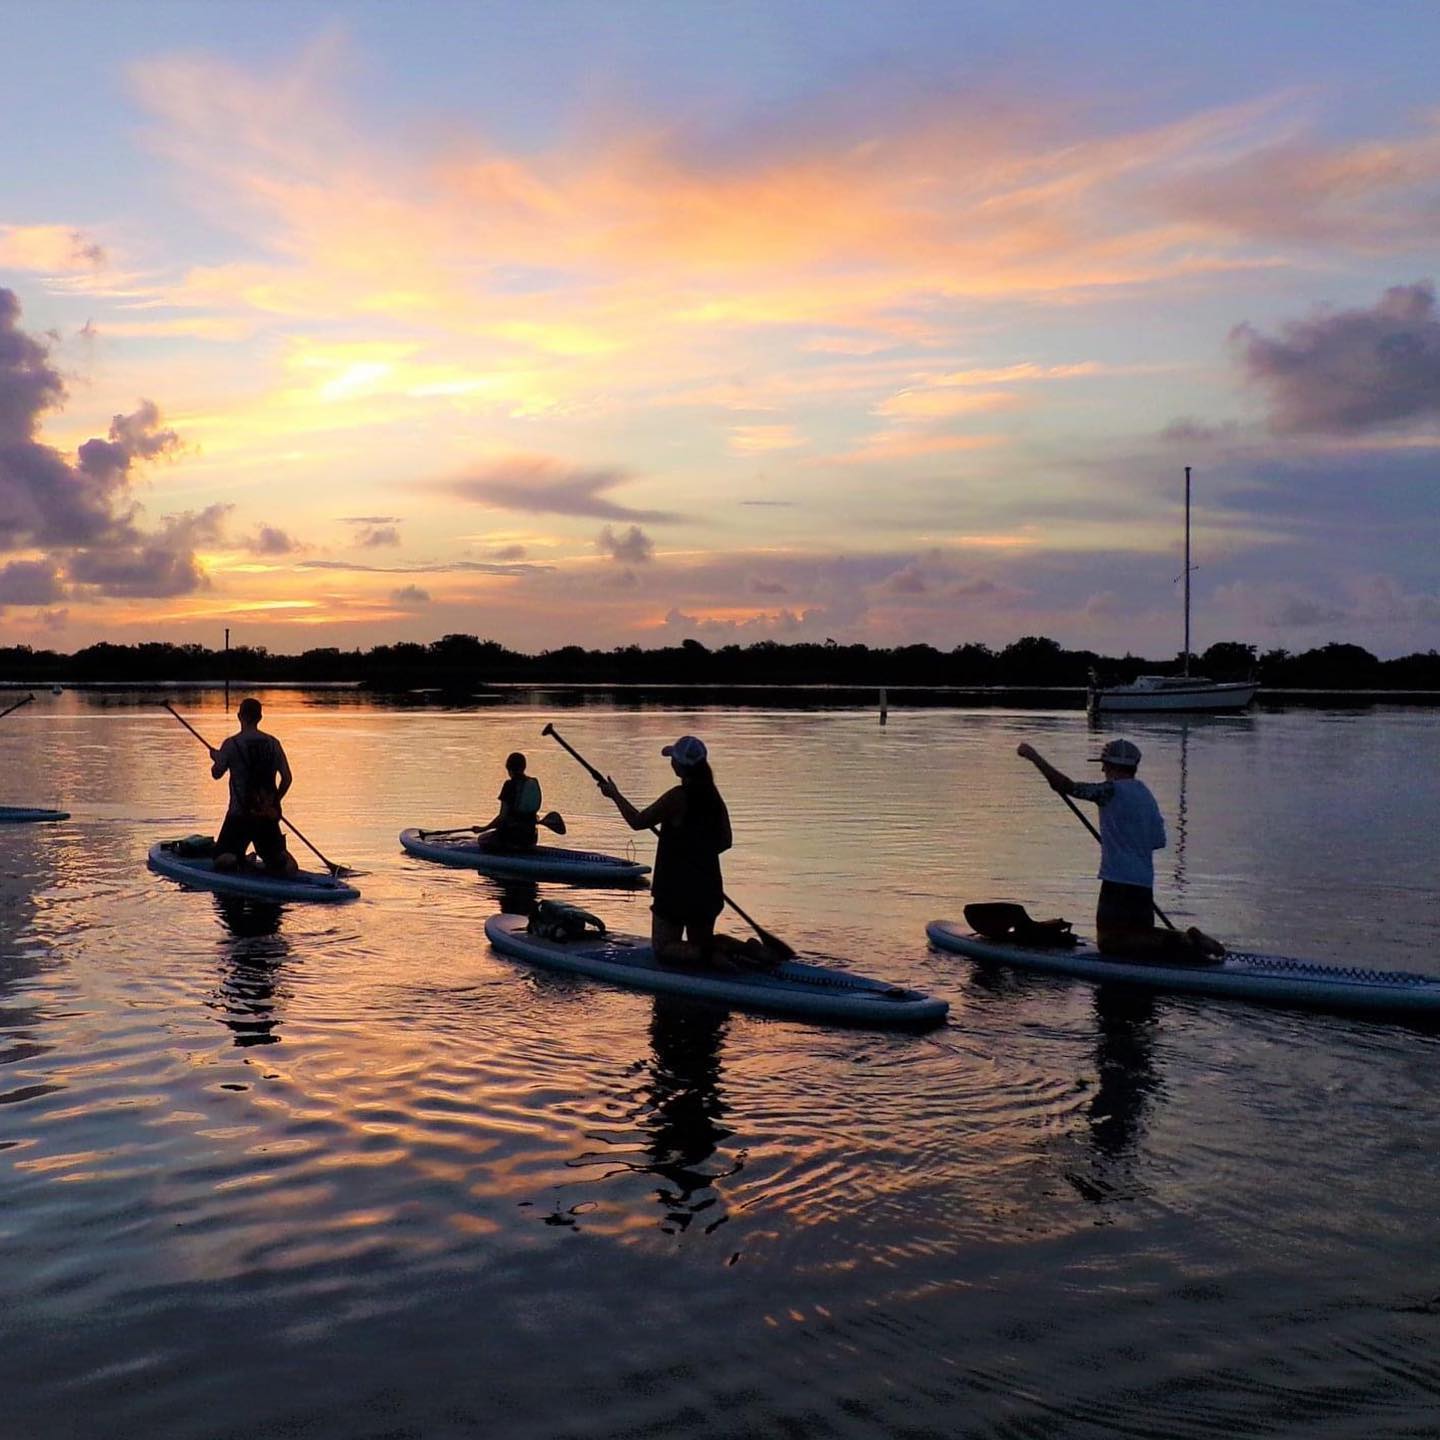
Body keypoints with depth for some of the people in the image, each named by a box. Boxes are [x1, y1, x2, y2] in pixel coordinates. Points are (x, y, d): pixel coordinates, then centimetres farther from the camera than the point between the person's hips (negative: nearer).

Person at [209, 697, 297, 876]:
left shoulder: (231, 744, -9)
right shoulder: (273, 743, 1)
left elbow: (217, 774, 3)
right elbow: (287, 778, 2)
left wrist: (216, 758, 24)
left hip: (239, 814, -3)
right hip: (268, 815, 3)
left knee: (221, 861, 11)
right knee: (275, 860, 17)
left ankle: (234, 860, -20)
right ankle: (284, 860, -15)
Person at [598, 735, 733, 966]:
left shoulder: (677, 797, -17)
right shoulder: (713, 797, 3)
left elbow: (637, 821, -7)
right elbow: (726, 841, 11)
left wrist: (615, 794, 7)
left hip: (676, 889, -6)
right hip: (708, 888, 6)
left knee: (664, 949, 5)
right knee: (700, 945, 22)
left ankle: (714, 954, -19)